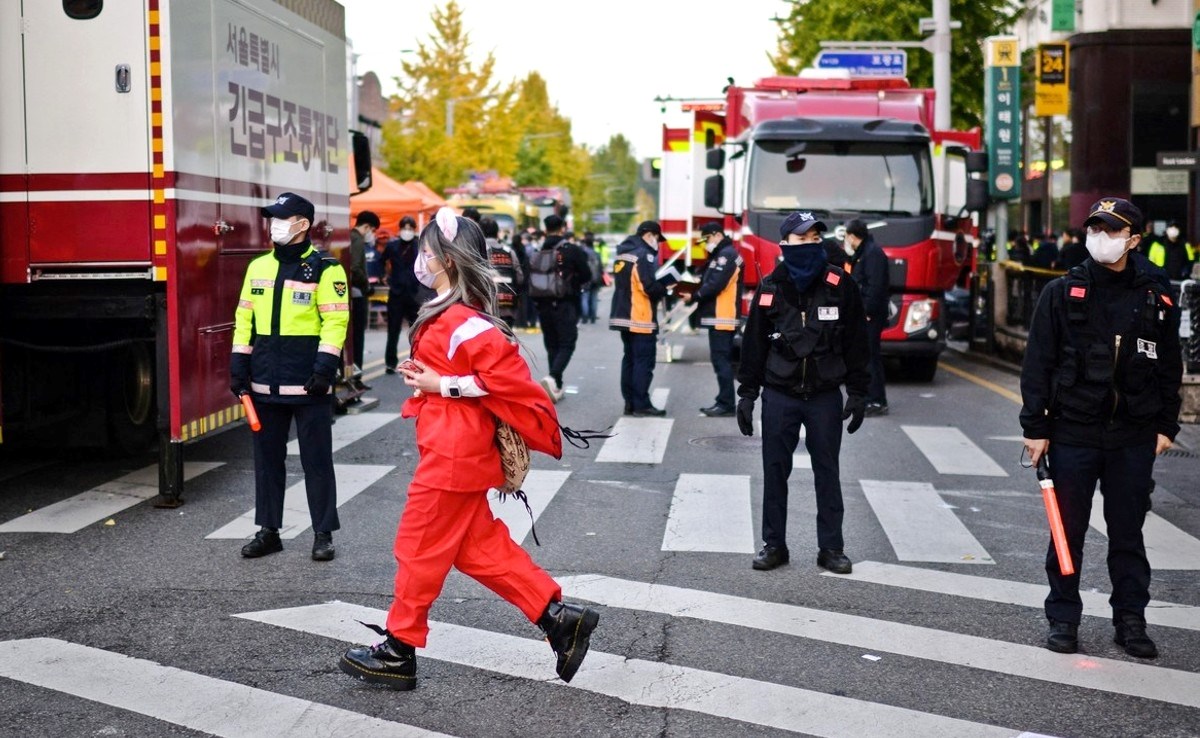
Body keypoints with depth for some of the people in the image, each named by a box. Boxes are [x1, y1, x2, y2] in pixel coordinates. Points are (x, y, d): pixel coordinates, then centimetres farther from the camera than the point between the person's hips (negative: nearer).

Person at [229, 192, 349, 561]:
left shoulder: (325, 269, -5)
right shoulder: (259, 267, 12)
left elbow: (336, 320, -10)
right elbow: (245, 317, 14)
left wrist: (325, 366, -18)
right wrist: (239, 363, 7)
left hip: (307, 384, -5)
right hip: (265, 382, 5)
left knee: (316, 459, 2)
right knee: (267, 458, 11)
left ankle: (323, 534, 10)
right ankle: (268, 531, 21)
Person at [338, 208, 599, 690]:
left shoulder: (461, 322, -20)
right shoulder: (449, 314, 12)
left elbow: (505, 372, -26)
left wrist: (442, 386, -21)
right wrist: (428, 380, 0)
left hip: (452, 456, -10)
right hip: (457, 452, 10)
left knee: (420, 550, 1)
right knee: (481, 548, 14)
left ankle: (398, 653, 14)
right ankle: (559, 617, 14)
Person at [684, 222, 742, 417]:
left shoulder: (727, 254, -12)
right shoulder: (720, 255, 21)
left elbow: (715, 285, -20)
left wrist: (694, 297, -12)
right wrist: (696, 295, 3)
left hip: (722, 318, -10)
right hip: (718, 316, 10)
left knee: (721, 359, -9)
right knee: (720, 359, 13)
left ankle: (726, 404, -9)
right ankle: (723, 402, 18)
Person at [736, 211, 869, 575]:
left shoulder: (840, 285, -1)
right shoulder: (771, 288, 2)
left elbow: (856, 343, 2)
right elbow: (754, 343, 6)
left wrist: (858, 393, -1)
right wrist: (747, 394, 3)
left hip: (825, 396, -1)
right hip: (779, 395, 1)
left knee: (827, 473, 5)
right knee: (775, 472, 5)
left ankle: (831, 548, 13)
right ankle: (774, 545, 15)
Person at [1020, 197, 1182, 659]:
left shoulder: (1156, 297, 4)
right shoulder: (1062, 293, -1)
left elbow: (1170, 367, 11)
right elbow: (1038, 362, -2)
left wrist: (1166, 426, 7)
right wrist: (1034, 427, -6)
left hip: (1134, 438, 1)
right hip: (1072, 432, -1)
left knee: (1128, 533, 9)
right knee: (1067, 532, 6)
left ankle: (1130, 621, 19)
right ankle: (1063, 619, 16)